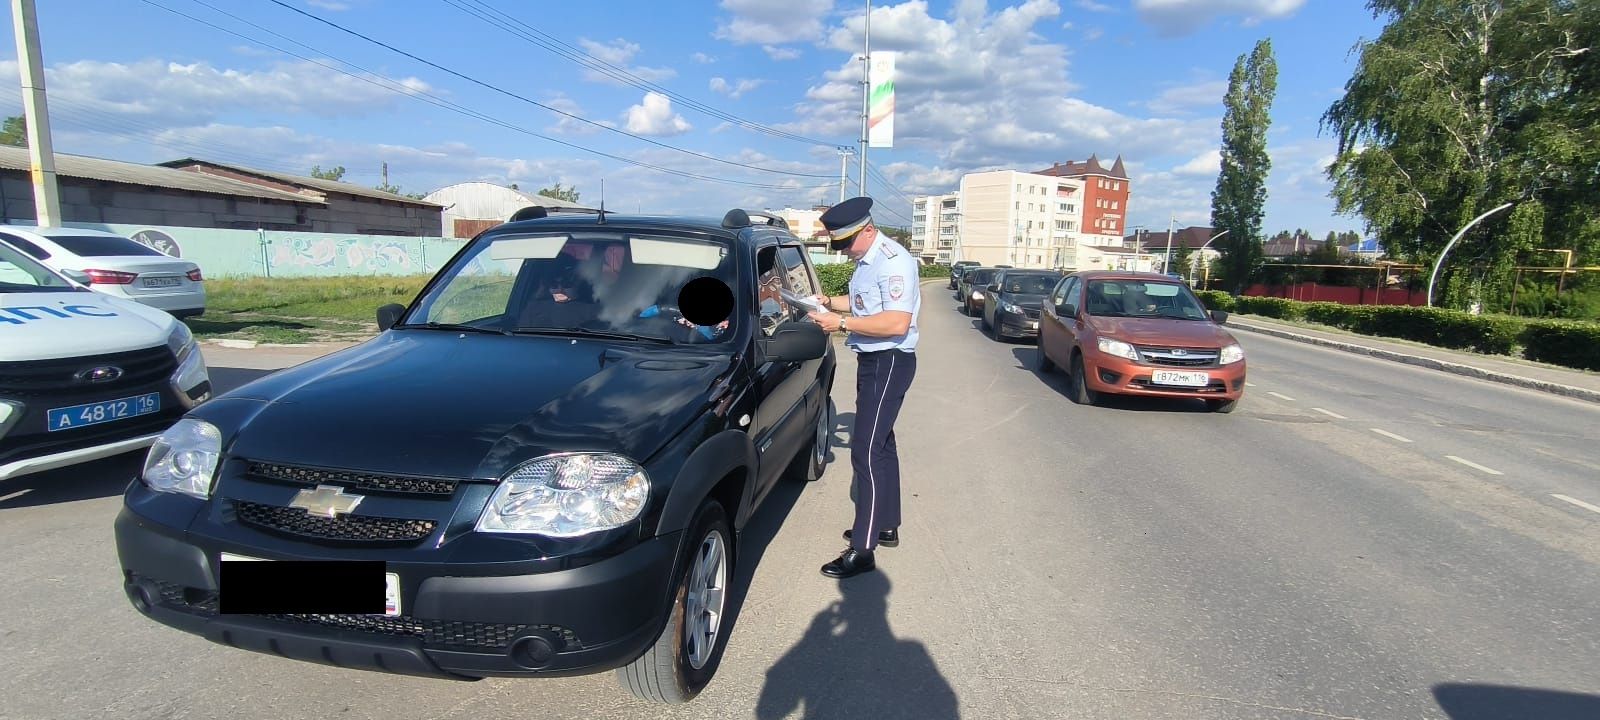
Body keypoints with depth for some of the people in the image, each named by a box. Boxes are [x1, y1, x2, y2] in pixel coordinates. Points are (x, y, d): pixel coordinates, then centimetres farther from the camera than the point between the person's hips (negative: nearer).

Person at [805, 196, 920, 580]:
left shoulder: (893, 261, -20)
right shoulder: (865, 260, 10)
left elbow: (897, 322, -27)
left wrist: (842, 323, -24)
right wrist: (830, 301, 8)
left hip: (889, 363, -10)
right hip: (872, 360, 10)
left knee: (867, 451, -10)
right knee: (880, 445, 18)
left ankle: (862, 550, -3)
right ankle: (886, 526, 32)